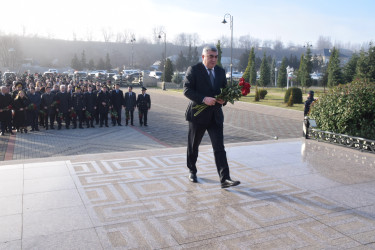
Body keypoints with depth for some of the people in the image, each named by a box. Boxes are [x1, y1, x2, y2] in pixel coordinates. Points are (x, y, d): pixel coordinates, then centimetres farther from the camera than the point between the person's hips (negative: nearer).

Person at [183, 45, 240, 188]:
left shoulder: (221, 72, 10)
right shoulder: (193, 70, -5)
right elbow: (187, 90, -14)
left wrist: (224, 99, -6)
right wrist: (203, 99, -26)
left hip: (215, 115, 3)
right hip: (198, 114, -3)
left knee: (219, 147, -6)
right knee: (193, 146, 12)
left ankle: (225, 179, -7)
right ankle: (192, 171, 34)